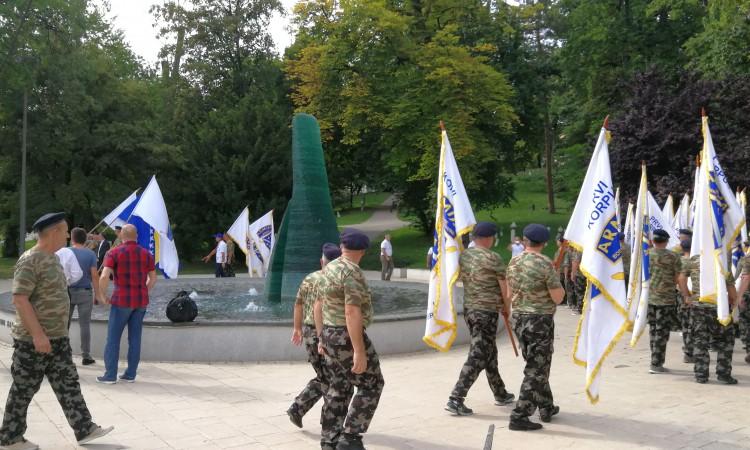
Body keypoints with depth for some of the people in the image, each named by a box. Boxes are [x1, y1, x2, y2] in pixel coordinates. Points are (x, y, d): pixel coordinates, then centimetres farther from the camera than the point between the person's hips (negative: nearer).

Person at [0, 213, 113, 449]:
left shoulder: (52, 258, 11)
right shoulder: (29, 261, -18)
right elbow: (19, 299, -23)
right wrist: (38, 334, -26)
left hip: (57, 338, 9)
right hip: (32, 340, -9)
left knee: (68, 384, 9)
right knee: (23, 390, 5)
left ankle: (84, 429, 14)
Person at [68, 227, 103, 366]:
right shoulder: (90, 254, -2)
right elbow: (94, 275, -7)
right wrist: (97, 293, -1)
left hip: (67, 291, 1)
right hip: (85, 292, -1)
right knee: (85, 324, 4)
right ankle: (86, 356, 7)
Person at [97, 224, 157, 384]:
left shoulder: (114, 253, -6)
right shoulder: (146, 253, 6)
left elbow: (104, 277, -16)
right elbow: (153, 278, 9)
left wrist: (103, 295, -3)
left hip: (121, 300, -4)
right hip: (141, 301, 4)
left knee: (113, 338, 4)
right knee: (135, 338, 9)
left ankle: (110, 375, 4)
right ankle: (130, 374, 12)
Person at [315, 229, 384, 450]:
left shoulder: (329, 269, 9)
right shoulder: (352, 273, -19)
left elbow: (319, 306, 15)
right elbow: (352, 312, -25)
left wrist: (322, 337, 23)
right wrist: (359, 351, -25)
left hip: (330, 334, 9)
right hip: (348, 338, -9)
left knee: (338, 387, 15)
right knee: (371, 385, 2)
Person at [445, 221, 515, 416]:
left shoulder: (463, 255, 6)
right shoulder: (492, 258, -14)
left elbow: (458, 277, 18)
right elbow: (504, 285, -8)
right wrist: (506, 305, 9)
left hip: (468, 309, 8)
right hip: (487, 312, -8)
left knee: (489, 352, 20)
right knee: (477, 357, -5)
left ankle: (500, 394, 32)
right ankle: (455, 399, -8)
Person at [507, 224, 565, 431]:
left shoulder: (513, 262, 4)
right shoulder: (545, 264, -16)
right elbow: (557, 298, -13)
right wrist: (561, 289, 7)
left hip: (519, 318, 7)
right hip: (540, 321, -7)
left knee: (536, 366, 20)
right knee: (536, 369, 0)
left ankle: (547, 408, 32)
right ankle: (519, 416, -3)